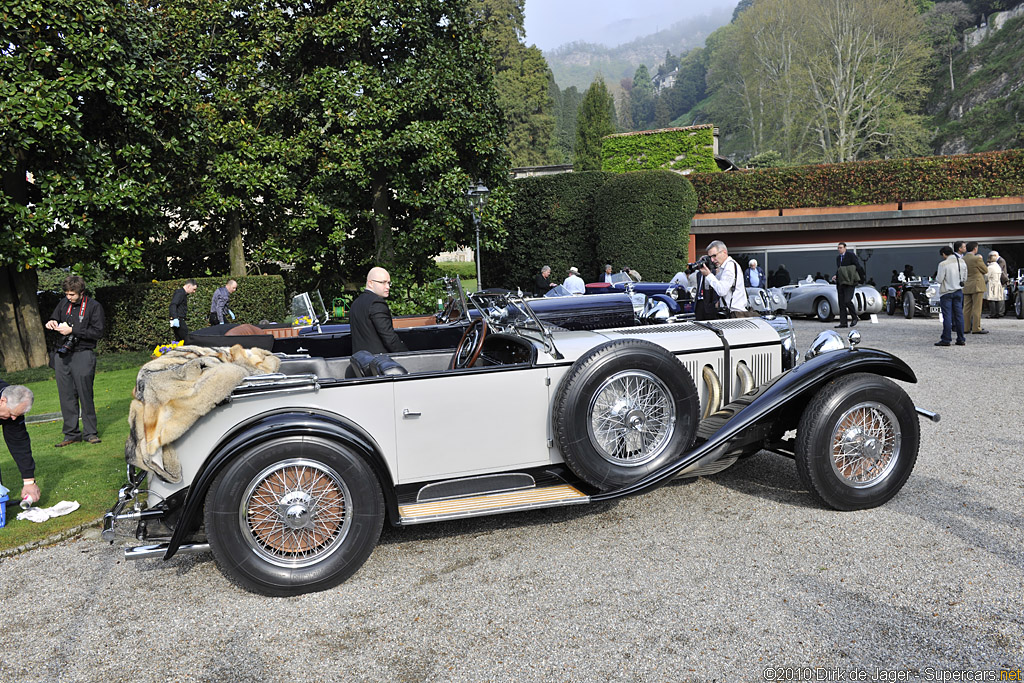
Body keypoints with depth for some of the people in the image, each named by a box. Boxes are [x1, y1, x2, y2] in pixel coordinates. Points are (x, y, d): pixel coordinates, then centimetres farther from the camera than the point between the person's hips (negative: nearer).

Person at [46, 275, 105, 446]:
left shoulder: (94, 306, -3)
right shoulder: (63, 304, 13)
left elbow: (97, 332, -10)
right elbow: (54, 319, 27)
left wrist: (72, 330, -15)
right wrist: (52, 323, 3)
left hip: (82, 356, -5)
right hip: (62, 355, 5)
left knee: (85, 395, -3)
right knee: (66, 396, 5)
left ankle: (91, 433, 7)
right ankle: (71, 434, 13)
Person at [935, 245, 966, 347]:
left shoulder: (943, 264, -15)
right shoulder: (961, 262, 2)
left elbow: (939, 280, -13)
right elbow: (964, 277, 9)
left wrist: (937, 276, 7)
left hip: (946, 292, -5)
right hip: (959, 291, 5)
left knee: (947, 316, -3)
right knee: (959, 315, 8)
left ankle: (946, 340, -2)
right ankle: (961, 339, 10)